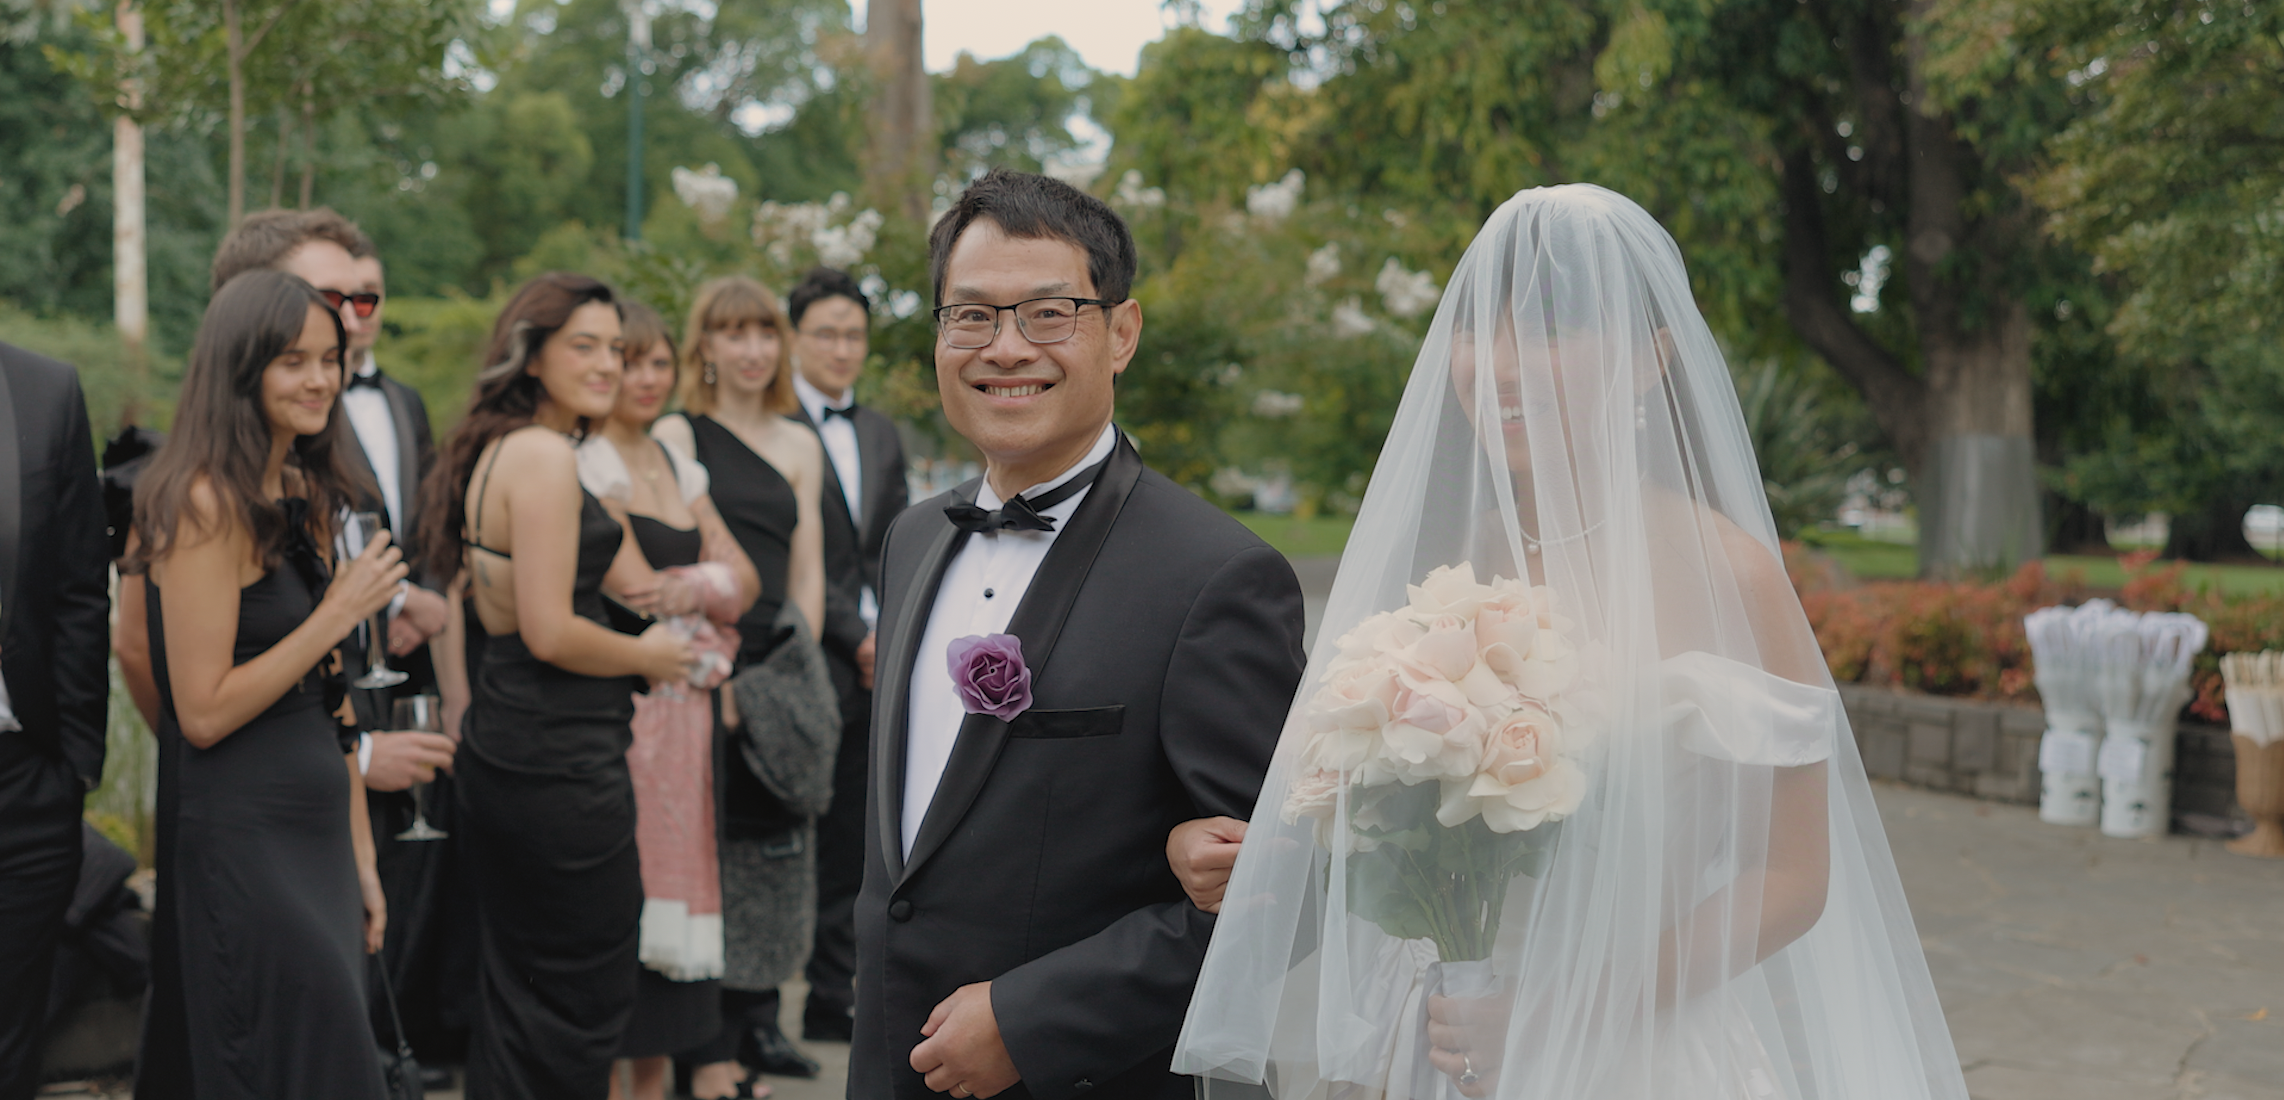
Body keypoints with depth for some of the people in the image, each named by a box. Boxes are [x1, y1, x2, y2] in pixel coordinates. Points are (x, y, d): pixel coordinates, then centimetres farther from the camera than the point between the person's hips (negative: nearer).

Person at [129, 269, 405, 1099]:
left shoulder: (305, 498, 12)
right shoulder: (208, 502, -15)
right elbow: (203, 712, -18)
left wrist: (360, 852, 15)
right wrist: (340, 613, -16)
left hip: (317, 839, 9)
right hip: (240, 840, -8)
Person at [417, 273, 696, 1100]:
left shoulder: (496, 450, 14)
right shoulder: (544, 455, -16)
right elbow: (550, 632, -21)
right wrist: (646, 655, -4)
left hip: (499, 745, 10)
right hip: (560, 757, -10)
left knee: (514, 990, 17)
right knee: (584, 1000, 0)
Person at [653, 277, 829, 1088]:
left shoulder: (799, 445, 14)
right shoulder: (677, 435, -1)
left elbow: (807, 570, 11)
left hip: (778, 668, 5)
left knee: (775, 851, 7)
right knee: (705, 846, -4)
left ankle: (757, 1015, 17)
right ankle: (712, 1048, 2)